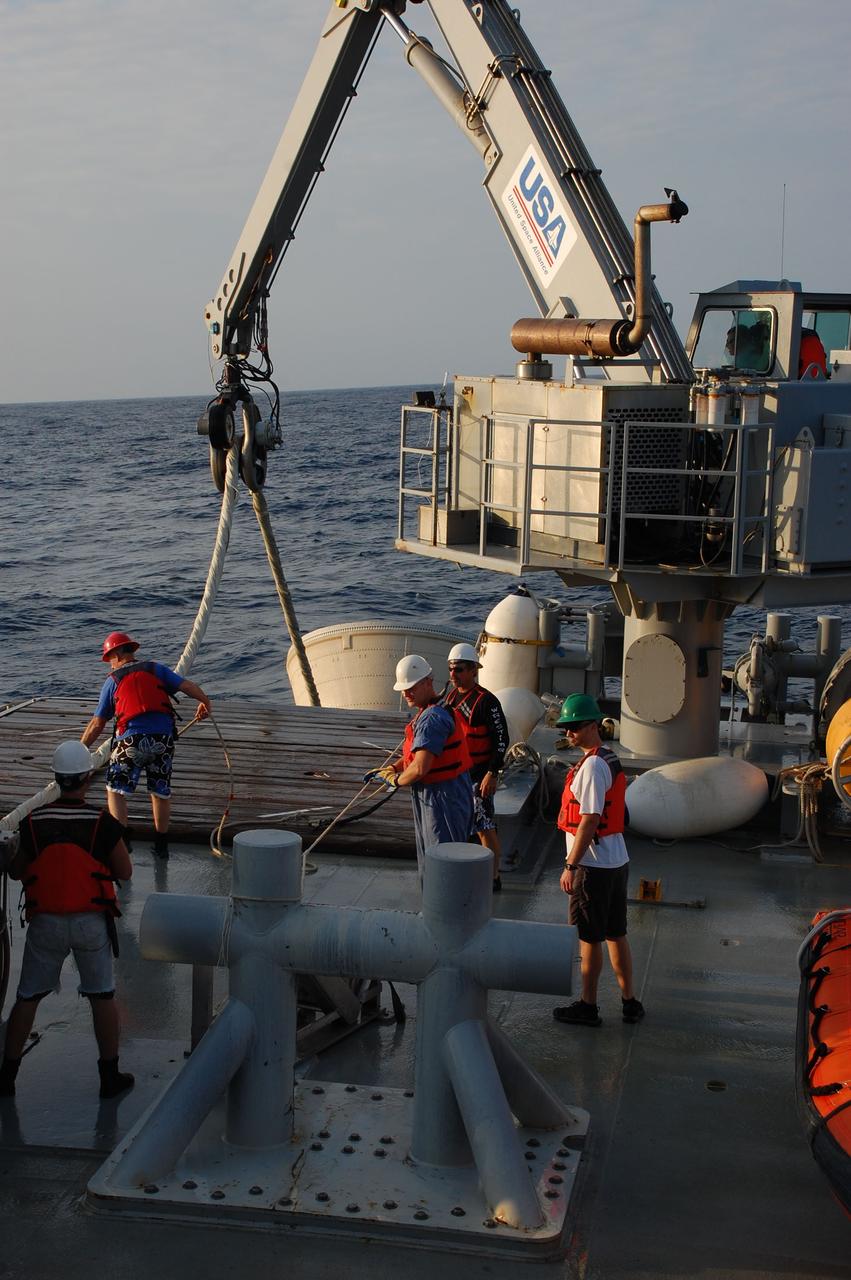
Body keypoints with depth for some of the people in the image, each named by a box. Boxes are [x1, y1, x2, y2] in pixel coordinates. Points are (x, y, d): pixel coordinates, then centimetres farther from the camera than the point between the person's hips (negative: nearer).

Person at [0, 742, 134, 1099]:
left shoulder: (33, 822, -7)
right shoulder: (103, 823, -13)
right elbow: (125, 872, -2)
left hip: (46, 922, 1)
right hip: (91, 922, -1)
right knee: (102, 997, 13)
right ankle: (110, 1075, 19)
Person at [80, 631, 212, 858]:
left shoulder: (113, 681, 11)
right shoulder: (155, 669, 13)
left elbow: (97, 724, 12)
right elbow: (188, 686, 4)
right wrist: (205, 703, 20)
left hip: (130, 740, -3)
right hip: (163, 738, 3)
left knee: (116, 791, 11)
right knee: (161, 793, 17)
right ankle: (161, 845, 24)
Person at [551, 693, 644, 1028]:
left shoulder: (592, 766, -18)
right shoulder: (610, 759, 12)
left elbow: (589, 821, -21)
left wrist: (571, 866, -18)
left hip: (594, 865, -9)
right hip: (618, 860, 9)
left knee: (589, 938, 3)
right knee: (616, 935, 16)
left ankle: (588, 1006, 13)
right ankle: (629, 1002, 23)